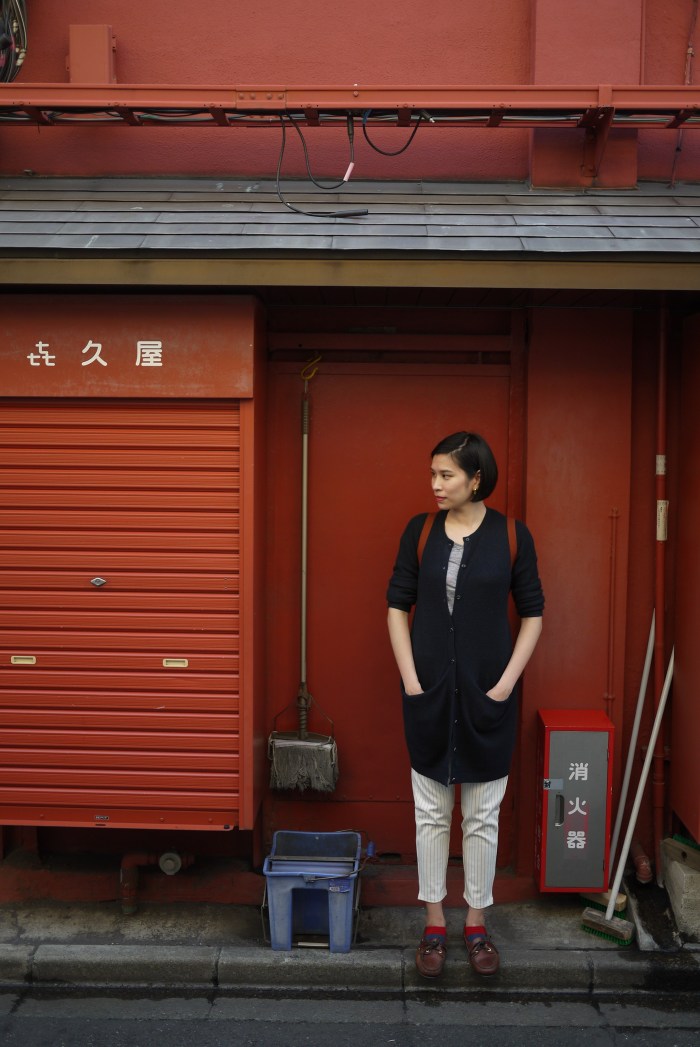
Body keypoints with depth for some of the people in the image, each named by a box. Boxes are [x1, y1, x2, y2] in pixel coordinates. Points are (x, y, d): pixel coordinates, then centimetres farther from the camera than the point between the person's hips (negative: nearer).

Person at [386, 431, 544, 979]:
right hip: (429, 692, 1)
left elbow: (533, 613, 0)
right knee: (432, 814, 11)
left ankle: (477, 923, 27)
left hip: (488, 695, -1)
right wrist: (410, 678, -5)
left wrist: (506, 683, -7)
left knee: (483, 816, 11)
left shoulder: (512, 536, -6)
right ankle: (434, 923, 26)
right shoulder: (420, 531, -2)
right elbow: (397, 606, 2)